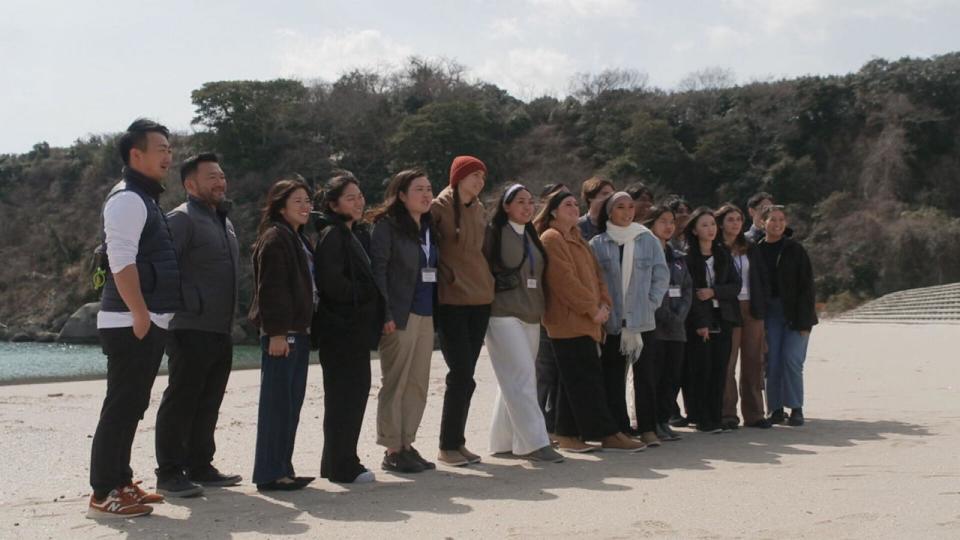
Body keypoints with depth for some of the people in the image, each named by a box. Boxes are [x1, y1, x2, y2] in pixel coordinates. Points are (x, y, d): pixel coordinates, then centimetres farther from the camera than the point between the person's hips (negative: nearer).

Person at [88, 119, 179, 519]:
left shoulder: (146, 199, 20)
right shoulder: (128, 199, -11)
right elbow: (121, 261, -21)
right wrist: (140, 314, -23)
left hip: (148, 322, 10)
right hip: (131, 324, -10)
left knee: (131, 408, 14)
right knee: (121, 408, -8)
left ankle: (119, 482, 22)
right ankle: (103, 495, -4)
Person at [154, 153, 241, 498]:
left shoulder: (223, 220, 20)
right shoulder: (182, 219, -8)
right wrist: (185, 304, -20)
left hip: (221, 330, 9)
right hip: (192, 329, -9)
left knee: (208, 403, 13)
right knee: (181, 401, -4)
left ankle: (200, 467, 22)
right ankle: (169, 473, 1)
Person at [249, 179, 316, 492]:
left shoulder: (298, 239, 20)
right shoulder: (275, 238, -10)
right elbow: (270, 288, -17)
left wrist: (305, 330, 17)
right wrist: (276, 332, -21)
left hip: (299, 331, 9)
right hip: (281, 333, -9)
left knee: (292, 403, 11)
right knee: (277, 403, -6)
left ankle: (283, 469, 18)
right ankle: (270, 474, -1)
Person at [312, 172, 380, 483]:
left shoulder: (356, 234, 17)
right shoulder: (331, 235, -12)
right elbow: (331, 283, -21)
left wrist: (370, 300, 6)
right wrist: (368, 294, -10)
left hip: (356, 327, 9)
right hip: (340, 329, -9)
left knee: (355, 392, 12)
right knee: (344, 396, -5)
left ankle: (338, 463, 21)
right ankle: (342, 467, 2)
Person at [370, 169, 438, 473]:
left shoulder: (429, 228, 17)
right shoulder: (387, 226, -5)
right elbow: (377, 269, -11)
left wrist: (437, 311, 13)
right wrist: (386, 313, -17)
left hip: (426, 315, 7)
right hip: (401, 316, -7)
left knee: (418, 384, 9)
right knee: (395, 383, -2)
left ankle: (406, 444, 18)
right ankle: (392, 451, 4)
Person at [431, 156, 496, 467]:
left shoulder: (479, 210, 15)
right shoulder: (439, 207, -7)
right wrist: (446, 276, -10)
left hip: (480, 300, 7)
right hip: (451, 301, -6)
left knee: (464, 376, 9)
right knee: (462, 376, -8)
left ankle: (457, 443, 17)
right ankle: (448, 447, 2)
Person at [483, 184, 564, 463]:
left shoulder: (531, 236, 18)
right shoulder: (494, 233, -5)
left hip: (530, 316, 7)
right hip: (504, 314, -7)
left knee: (514, 380, 9)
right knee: (522, 377, -12)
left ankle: (503, 441, 16)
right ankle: (535, 442, -13)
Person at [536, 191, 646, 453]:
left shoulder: (577, 240, 22)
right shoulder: (551, 239, -7)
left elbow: (595, 274, 17)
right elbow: (565, 279, -16)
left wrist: (604, 304, 1)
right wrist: (592, 309, -14)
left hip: (585, 321, 9)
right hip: (568, 321, -9)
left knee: (574, 381, 9)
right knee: (587, 380, -8)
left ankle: (567, 435, 14)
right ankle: (607, 435, -7)